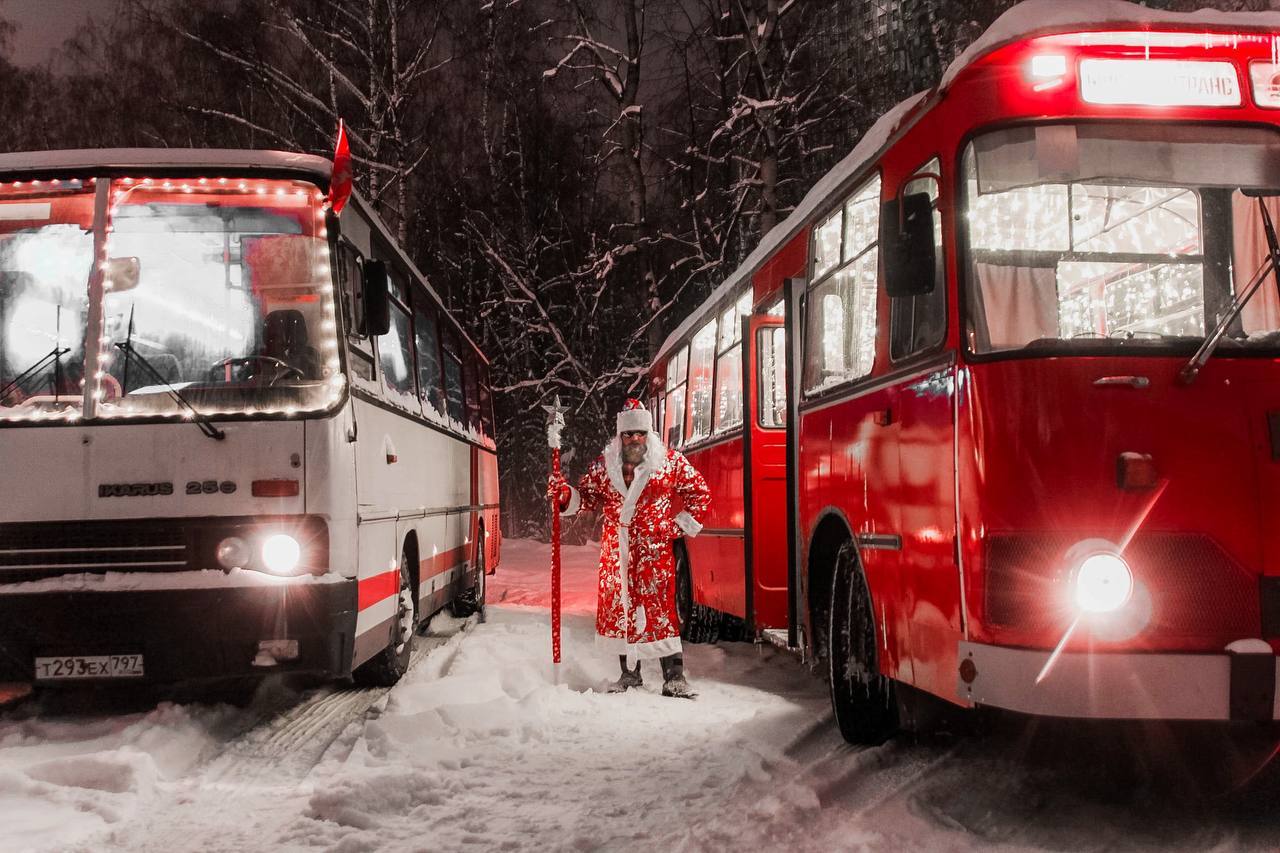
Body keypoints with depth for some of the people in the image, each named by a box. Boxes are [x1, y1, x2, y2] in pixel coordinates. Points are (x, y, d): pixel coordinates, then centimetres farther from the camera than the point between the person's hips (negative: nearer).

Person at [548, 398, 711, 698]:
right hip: (616, 550, 3)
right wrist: (565, 495, -7)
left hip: (655, 550, -3)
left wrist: (679, 526, 1)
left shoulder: (671, 461, 1)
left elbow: (699, 493, 8)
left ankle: (674, 677, -6)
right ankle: (629, 674, 19)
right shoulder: (604, 465, 9)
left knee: (660, 608, -10)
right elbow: (588, 497, 14)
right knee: (619, 607, 6)